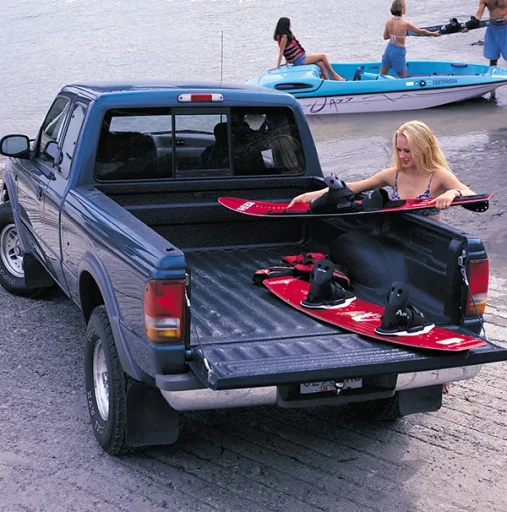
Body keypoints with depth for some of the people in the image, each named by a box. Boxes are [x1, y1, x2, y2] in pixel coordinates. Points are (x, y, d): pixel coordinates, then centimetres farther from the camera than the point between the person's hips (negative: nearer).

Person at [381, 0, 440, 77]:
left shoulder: (389, 21, -4)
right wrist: (433, 33, 11)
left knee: (382, 75, 18)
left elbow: (385, 37, 8)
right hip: (399, 51, -6)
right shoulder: (405, 24, -18)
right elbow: (421, 31, -4)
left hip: (389, 49, 6)